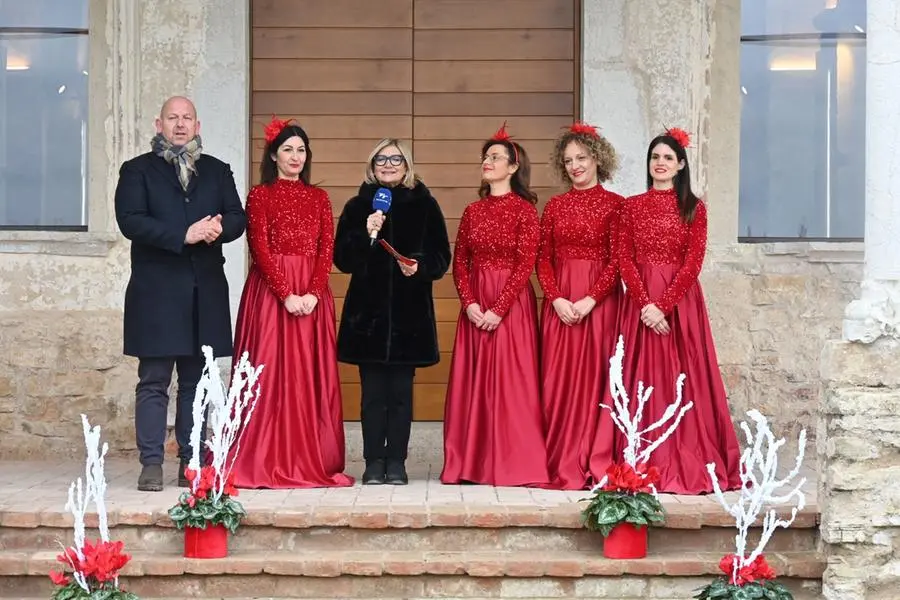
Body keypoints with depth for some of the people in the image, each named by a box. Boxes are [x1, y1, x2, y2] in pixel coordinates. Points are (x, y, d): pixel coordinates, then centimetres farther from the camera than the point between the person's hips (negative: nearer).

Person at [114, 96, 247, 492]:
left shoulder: (217, 171, 16)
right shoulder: (137, 170, 5)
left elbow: (237, 217, 7)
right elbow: (130, 221, -9)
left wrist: (219, 228, -16)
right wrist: (184, 235, -19)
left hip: (206, 292, 3)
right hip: (156, 292, -3)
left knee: (196, 382, 7)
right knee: (153, 382, -3)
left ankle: (191, 463, 12)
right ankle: (151, 464, -1)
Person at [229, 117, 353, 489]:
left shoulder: (319, 198, 14)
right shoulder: (260, 195, 3)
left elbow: (327, 250, 6)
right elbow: (260, 249, -5)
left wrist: (313, 293, -10)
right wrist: (287, 295, -15)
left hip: (313, 295, 3)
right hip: (270, 292, -3)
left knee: (311, 376, 3)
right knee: (270, 374, -4)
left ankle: (312, 462, 8)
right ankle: (267, 463, -1)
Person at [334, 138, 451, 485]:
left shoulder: (424, 205, 5)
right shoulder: (358, 206, 7)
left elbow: (441, 257, 4)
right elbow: (343, 259, 2)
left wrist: (420, 267, -15)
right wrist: (366, 235, -14)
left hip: (410, 311, 0)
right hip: (368, 310, 1)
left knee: (401, 391, 2)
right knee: (373, 390, 2)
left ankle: (396, 462, 9)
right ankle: (374, 462, 8)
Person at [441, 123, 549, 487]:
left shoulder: (523, 209, -4)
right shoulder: (473, 210, 11)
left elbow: (525, 265, -10)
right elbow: (459, 262, 8)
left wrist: (498, 309, -15)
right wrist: (469, 303, -7)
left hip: (511, 304, -5)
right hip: (475, 307, 5)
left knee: (508, 382, -4)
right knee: (473, 382, 5)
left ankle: (513, 464, 2)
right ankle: (472, 464, 10)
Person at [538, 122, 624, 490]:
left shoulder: (614, 204, 0)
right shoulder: (555, 206, 11)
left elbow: (617, 261, -6)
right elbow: (543, 260, 7)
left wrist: (589, 300, -15)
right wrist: (556, 299, -8)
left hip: (600, 301, -3)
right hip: (559, 304, 3)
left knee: (596, 378, -2)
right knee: (559, 382, 2)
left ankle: (597, 466, 2)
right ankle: (563, 468, 7)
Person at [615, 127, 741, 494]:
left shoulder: (693, 208, 5)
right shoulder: (632, 206, 9)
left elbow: (694, 262, -4)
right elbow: (625, 260, 2)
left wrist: (664, 305, -14)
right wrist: (646, 303, -13)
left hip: (681, 299, -1)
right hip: (640, 301, 1)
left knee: (683, 378, -2)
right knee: (643, 380, 0)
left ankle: (689, 466, 2)